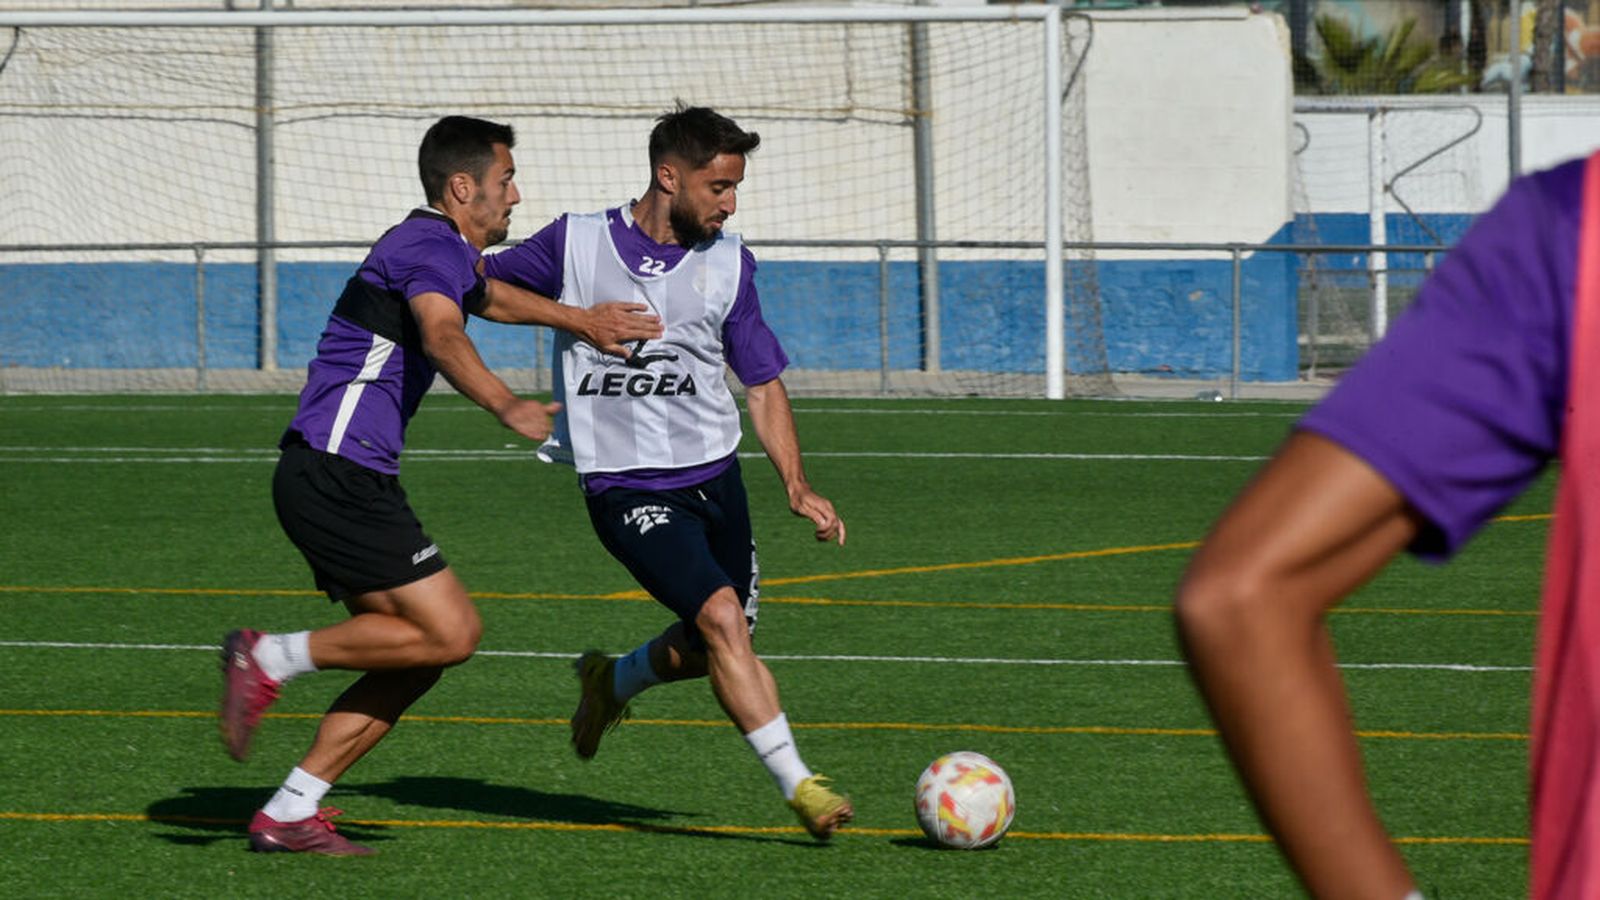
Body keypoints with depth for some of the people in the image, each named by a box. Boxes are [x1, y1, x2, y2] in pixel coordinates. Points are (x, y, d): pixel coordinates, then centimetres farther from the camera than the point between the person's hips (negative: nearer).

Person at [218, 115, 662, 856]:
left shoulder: (433, 246, 21)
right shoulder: (435, 247, -12)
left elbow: (490, 297, 43)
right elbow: (442, 336, -33)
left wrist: (584, 320, 49)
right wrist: (508, 408, -45)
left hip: (332, 480, 10)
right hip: (337, 478, -10)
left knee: (413, 656, 6)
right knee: (450, 632, -15)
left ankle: (287, 814, 4)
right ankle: (272, 657, -10)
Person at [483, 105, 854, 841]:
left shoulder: (728, 264, 3)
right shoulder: (576, 244, -6)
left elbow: (763, 386, 8)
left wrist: (797, 488, -2)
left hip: (715, 477, 5)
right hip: (627, 489, -5)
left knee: (711, 647, 13)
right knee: (721, 615, -21)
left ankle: (612, 681, 45)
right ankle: (799, 787, -18)